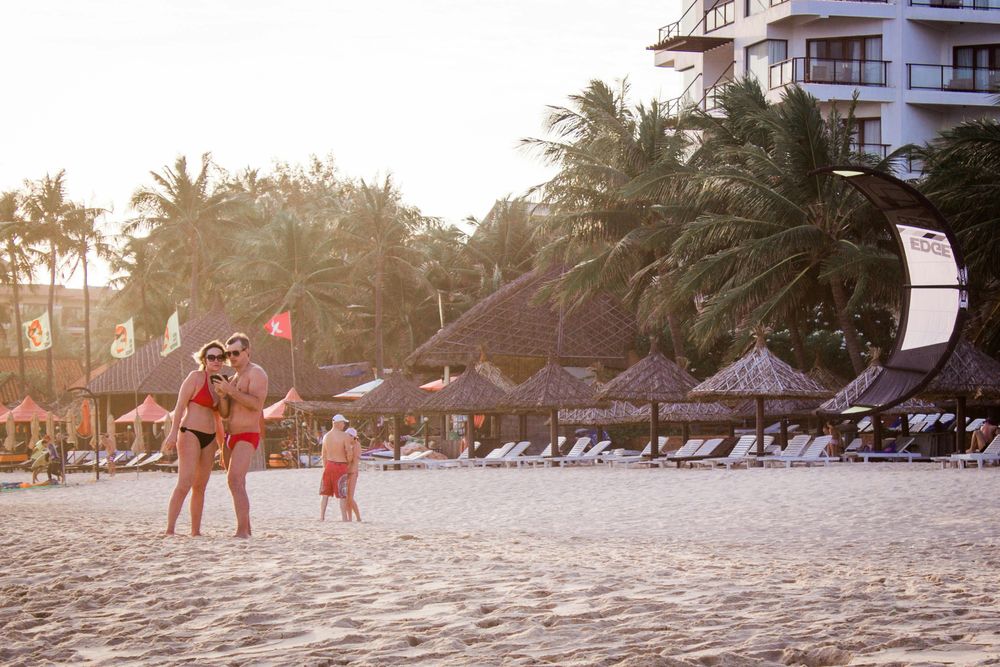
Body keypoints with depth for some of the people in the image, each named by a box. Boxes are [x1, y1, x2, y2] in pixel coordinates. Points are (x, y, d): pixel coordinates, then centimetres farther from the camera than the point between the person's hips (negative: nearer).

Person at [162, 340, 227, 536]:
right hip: (190, 434, -8)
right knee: (185, 483, -17)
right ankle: (169, 531, -20)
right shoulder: (196, 377, -6)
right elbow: (180, 406, -11)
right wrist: (173, 433, -20)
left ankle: (196, 531, 14)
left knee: (200, 487, 9)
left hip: (209, 438, 8)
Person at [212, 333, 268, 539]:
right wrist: (223, 395, -4)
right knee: (238, 484, 13)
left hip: (247, 436, -10)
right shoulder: (234, 379, 20)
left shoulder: (256, 373, -7)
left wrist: (231, 390, -22)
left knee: (235, 480, -24)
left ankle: (242, 530, -31)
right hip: (233, 437, 10)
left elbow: (257, 404, -21)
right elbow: (225, 413, 15)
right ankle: (246, 529, 20)